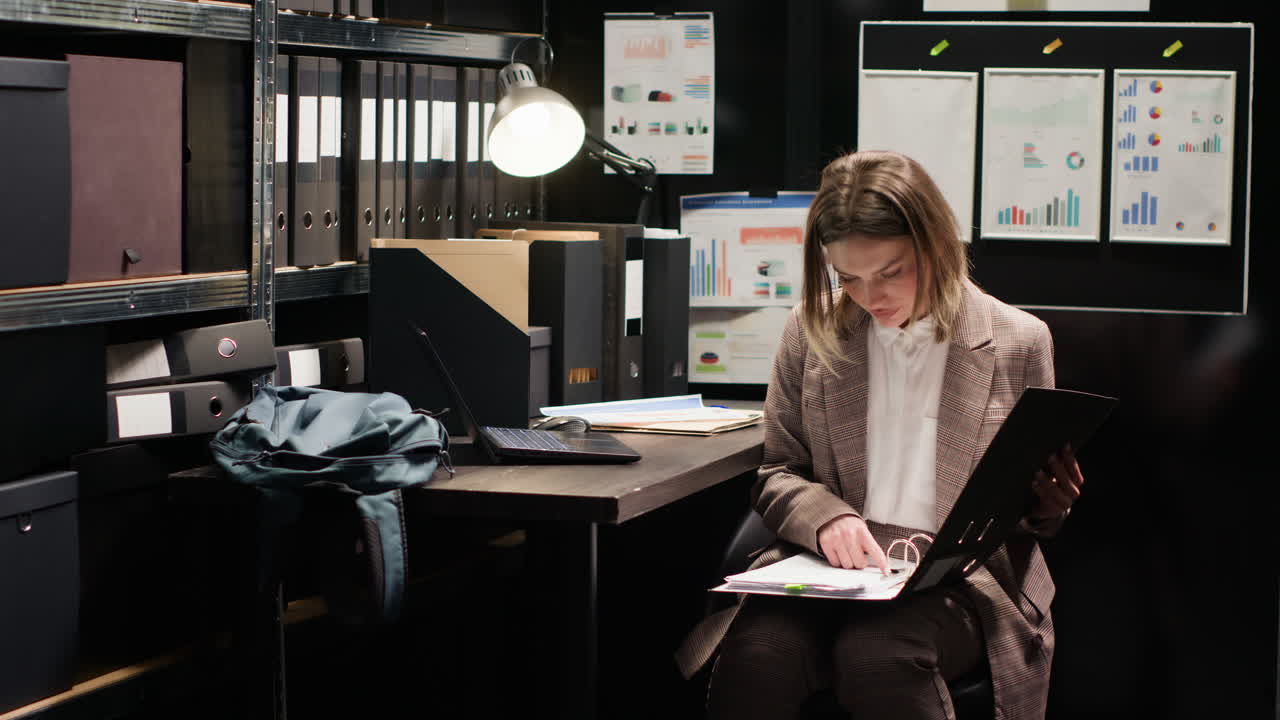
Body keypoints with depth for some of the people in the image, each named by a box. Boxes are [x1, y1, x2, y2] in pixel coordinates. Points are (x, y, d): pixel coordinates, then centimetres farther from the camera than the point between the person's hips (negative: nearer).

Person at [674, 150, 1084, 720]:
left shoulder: (1019, 341, 5)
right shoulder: (813, 330, 8)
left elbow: (1031, 514, 15)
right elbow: (777, 476, 13)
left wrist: (1045, 506, -11)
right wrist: (826, 517, -10)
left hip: (963, 579, -1)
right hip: (831, 566, 2)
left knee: (878, 656, -36)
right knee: (754, 660, -32)